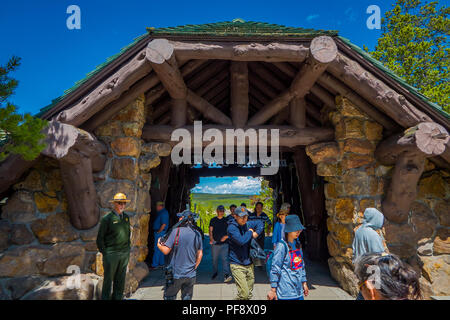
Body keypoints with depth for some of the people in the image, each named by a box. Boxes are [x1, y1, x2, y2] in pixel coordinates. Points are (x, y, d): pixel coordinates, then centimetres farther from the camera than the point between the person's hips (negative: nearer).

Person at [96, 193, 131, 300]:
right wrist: (104, 253, -7)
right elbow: (100, 238, -7)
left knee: (120, 279, 15)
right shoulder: (107, 218, -10)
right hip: (111, 254, -5)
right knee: (108, 279, 6)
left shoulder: (126, 217, 7)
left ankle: (118, 297, 30)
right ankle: (105, 297, 22)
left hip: (124, 254, 5)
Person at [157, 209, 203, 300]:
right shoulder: (197, 234, 0)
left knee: (169, 297, 13)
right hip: (191, 275, 4)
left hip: (176, 274, -4)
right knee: (187, 298, 18)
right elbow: (200, 254, 6)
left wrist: (159, 245, 6)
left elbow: (166, 251, -14)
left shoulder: (176, 231, -14)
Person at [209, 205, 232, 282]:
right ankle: (214, 273, 31)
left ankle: (226, 275, -14)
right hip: (215, 243, 1)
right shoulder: (213, 220, 6)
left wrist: (226, 236, -10)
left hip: (224, 243, -1)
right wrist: (211, 239, -15)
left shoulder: (226, 220, 7)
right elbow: (210, 230, 1)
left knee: (225, 259, -11)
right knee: (214, 259, 12)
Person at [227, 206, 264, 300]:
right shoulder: (232, 227, -15)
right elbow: (241, 240, -27)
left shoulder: (247, 224, 5)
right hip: (237, 265, -7)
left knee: (249, 294, 15)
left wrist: (256, 233, 3)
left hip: (249, 263, 7)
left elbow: (259, 223, 21)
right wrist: (250, 232, -10)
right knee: (243, 294, -12)